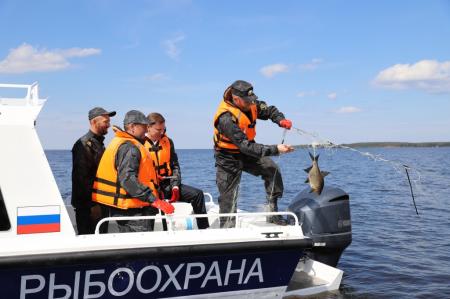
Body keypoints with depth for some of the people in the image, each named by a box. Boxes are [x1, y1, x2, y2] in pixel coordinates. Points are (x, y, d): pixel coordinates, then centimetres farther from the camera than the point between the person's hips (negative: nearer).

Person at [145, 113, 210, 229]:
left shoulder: (168, 142, 12)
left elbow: (175, 166, 12)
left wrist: (175, 187, -3)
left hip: (166, 184, 6)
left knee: (197, 194, -7)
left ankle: (204, 229, 0)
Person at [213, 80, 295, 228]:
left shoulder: (250, 104, -11)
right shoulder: (226, 118, -32)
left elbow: (269, 110, 5)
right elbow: (246, 146, -36)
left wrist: (281, 120, -18)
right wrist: (275, 149, -39)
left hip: (246, 153, 6)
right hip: (228, 159, -6)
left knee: (272, 170, -11)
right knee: (228, 199, 0)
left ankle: (272, 213, -2)